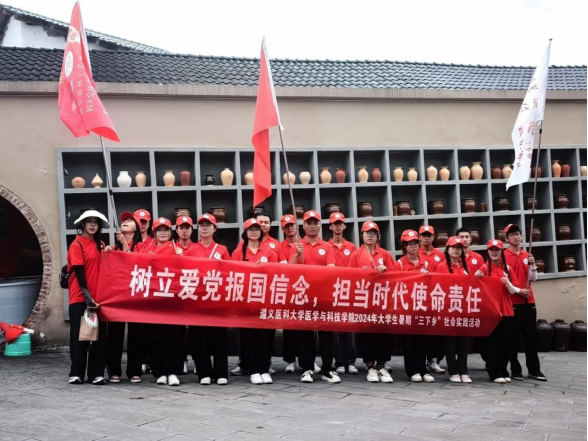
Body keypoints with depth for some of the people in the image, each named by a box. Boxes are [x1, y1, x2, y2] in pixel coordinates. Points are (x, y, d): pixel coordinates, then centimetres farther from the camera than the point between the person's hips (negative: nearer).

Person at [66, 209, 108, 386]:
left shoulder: (100, 245, 13)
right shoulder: (76, 245, -5)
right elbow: (79, 272, -11)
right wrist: (87, 295, -17)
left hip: (99, 296, 5)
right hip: (80, 297, -5)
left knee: (99, 335, 3)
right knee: (79, 335, 1)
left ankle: (97, 373, 9)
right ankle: (76, 373, 10)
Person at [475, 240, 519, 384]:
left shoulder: (507, 268, 9)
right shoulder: (485, 268, -2)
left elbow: (514, 291, 8)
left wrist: (508, 284, -12)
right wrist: (478, 278, -26)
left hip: (507, 311, 4)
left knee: (506, 342, 7)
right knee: (493, 342, -1)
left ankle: (504, 371, 17)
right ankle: (495, 373, 3)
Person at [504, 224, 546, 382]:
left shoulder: (527, 256, 12)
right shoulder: (503, 255, -4)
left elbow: (533, 278, 10)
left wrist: (532, 265, -6)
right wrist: (518, 290, -13)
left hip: (529, 301, 5)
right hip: (512, 301, -5)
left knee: (531, 336, 8)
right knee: (514, 337, 0)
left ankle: (534, 370, 15)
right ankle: (516, 370, 6)